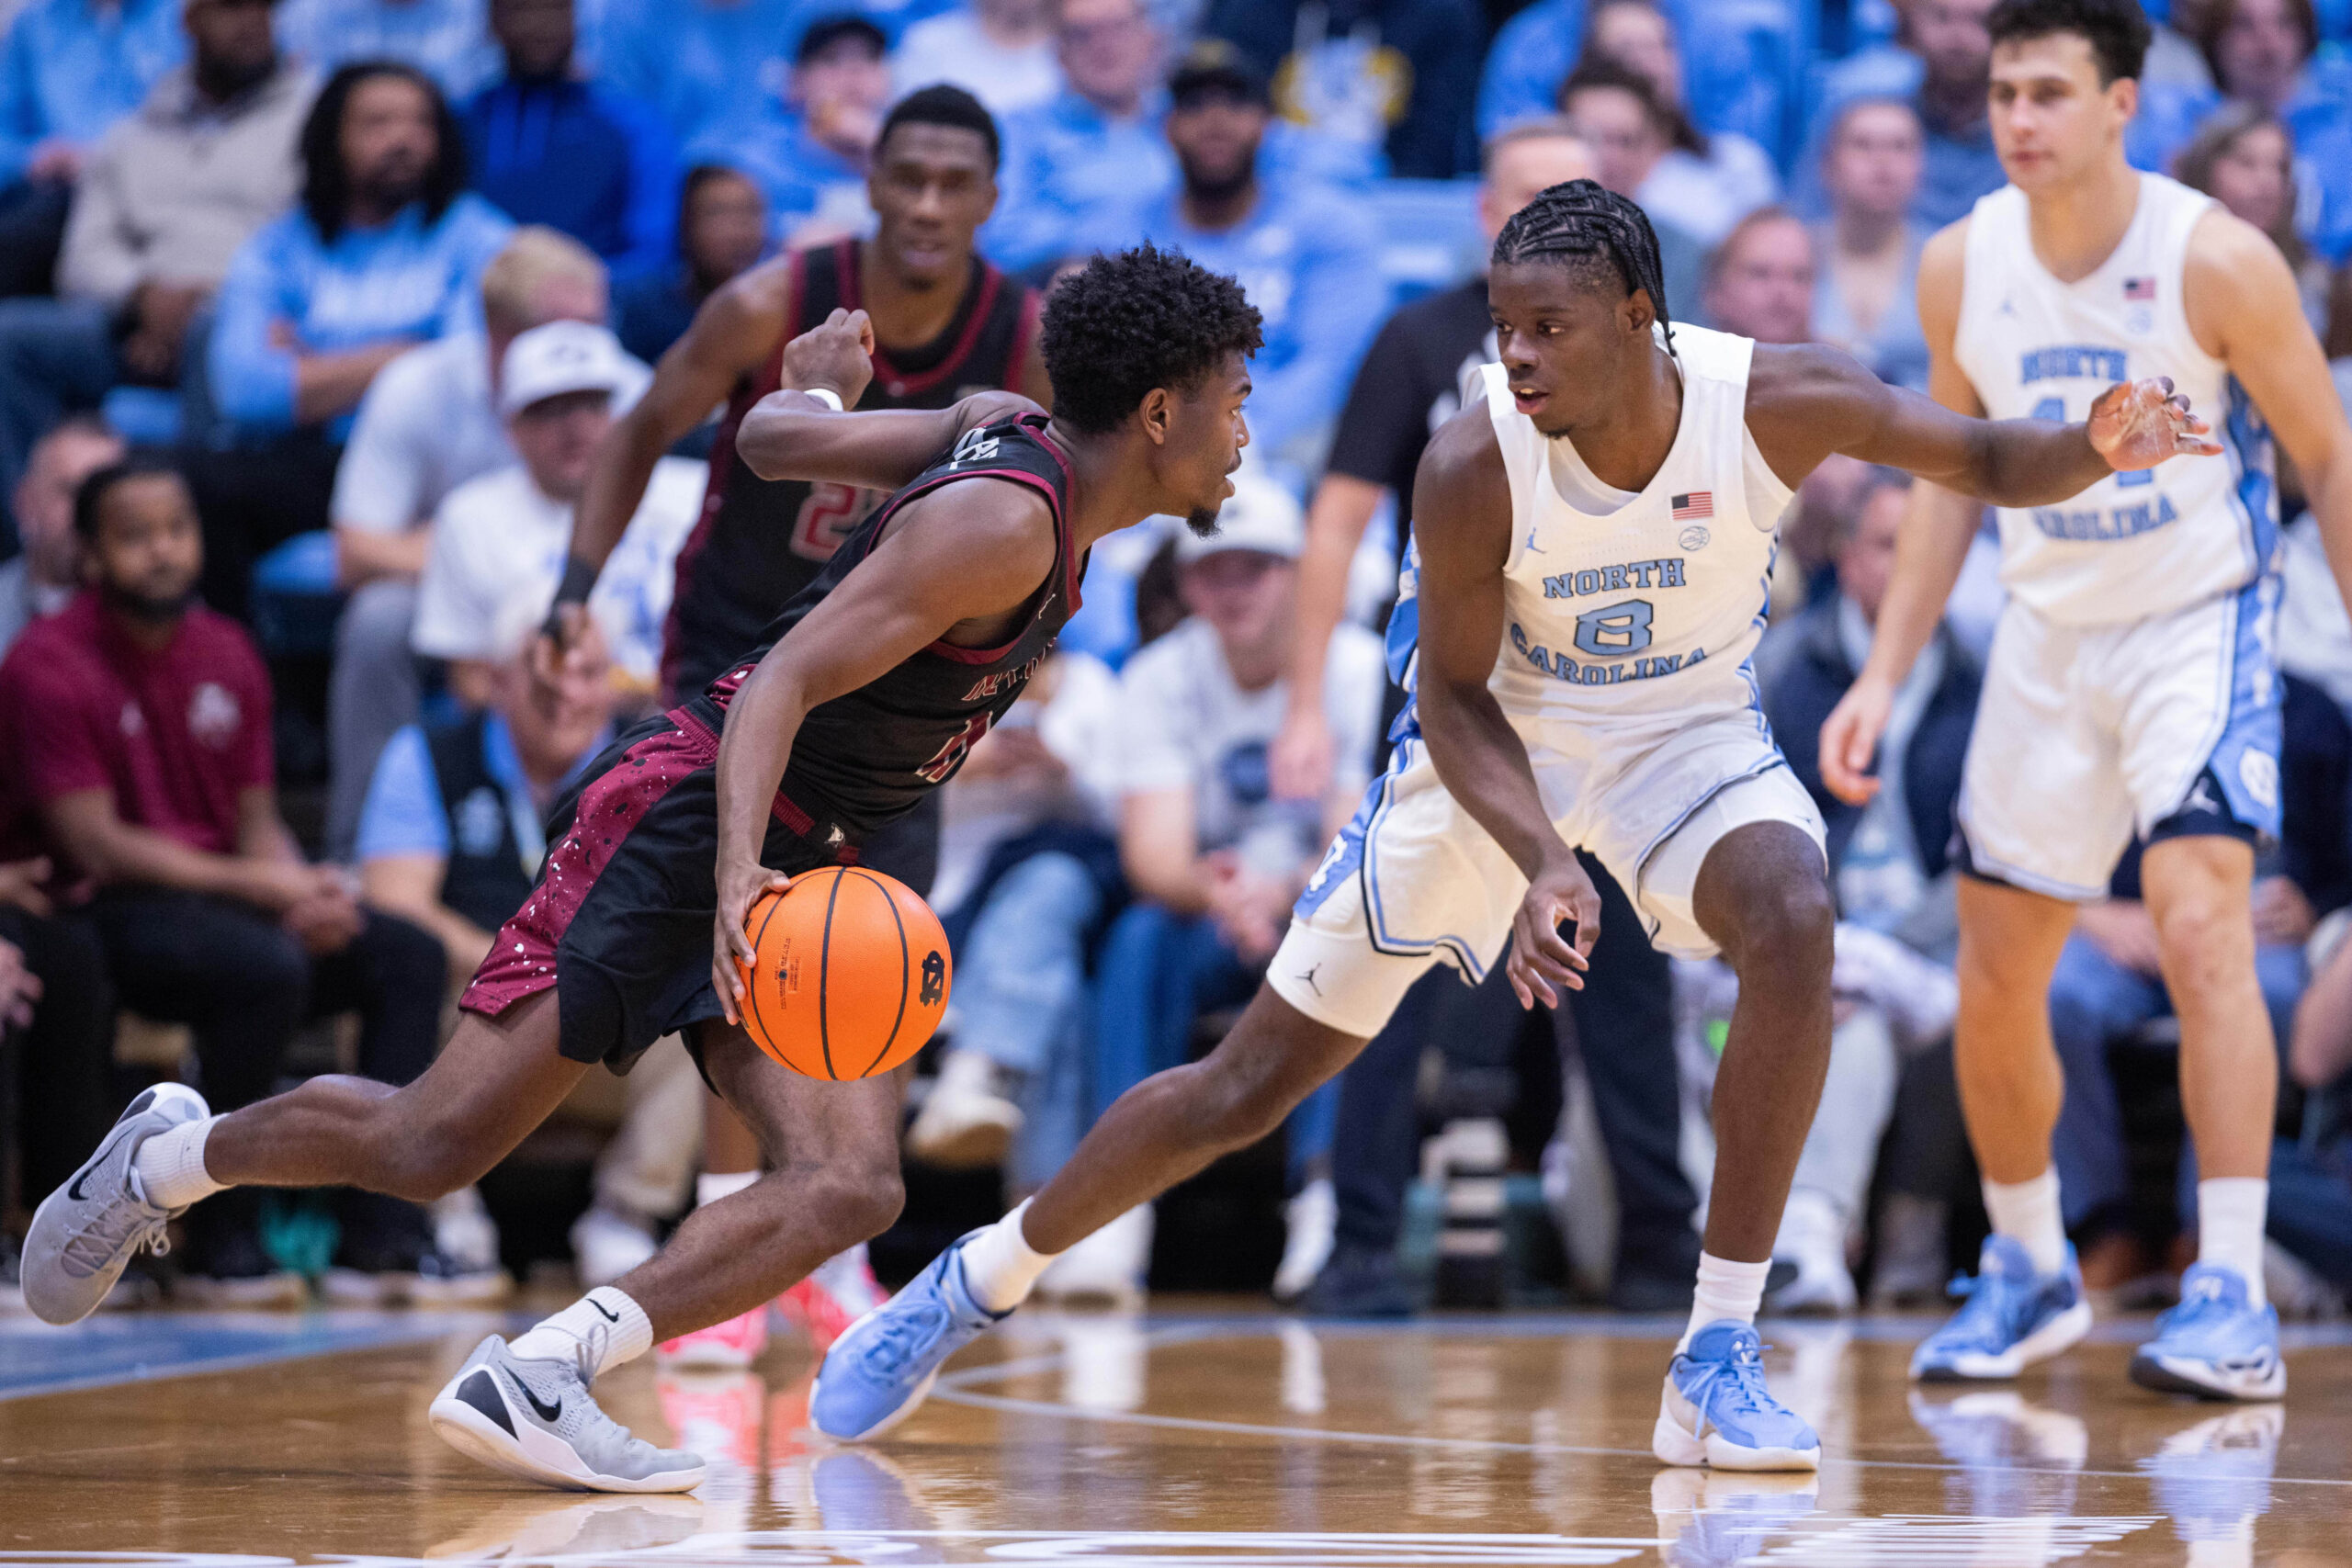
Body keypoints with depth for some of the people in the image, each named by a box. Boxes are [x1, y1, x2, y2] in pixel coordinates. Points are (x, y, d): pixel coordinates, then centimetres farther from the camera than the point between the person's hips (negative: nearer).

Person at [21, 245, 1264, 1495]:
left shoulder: (1010, 433, 7)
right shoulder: (1000, 524, -20)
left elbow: (773, 437, 14)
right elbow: (781, 684, -25)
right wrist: (740, 873, -39)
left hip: (799, 871, 9)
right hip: (685, 816, -9)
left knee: (850, 1185, -15)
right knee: (431, 1143, -7)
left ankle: (533, 1380, -21)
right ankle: (171, 1156, 20)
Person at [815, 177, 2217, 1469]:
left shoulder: (1776, 401, -25)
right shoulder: (1475, 466, -27)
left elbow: (1987, 462, -13)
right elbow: (1454, 700, -16)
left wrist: (2095, 450, -35)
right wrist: (1539, 862, -31)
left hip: (1690, 729, 1)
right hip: (1501, 739, -1)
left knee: (1795, 926, -33)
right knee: (1247, 1087, 0)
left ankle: (1719, 1363, -21)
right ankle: (970, 1287, 22)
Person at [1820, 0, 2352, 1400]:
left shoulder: (2216, 261, -17)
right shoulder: (1961, 268, -4)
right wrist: (1885, 677, 6)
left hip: (2200, 625, -5)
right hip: (2049, 638, 5)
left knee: (2201, 922, -24)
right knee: (1995, 974, 8)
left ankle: (2235, 1307, -24)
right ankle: (2030, 1275, 31)